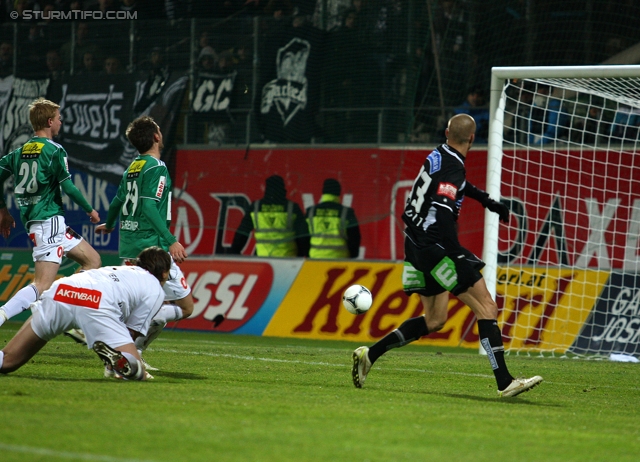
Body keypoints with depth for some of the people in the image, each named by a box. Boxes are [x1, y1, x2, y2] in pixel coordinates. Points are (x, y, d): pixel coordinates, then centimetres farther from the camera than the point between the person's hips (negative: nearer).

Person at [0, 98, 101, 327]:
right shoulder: (55, 151, -8)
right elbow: (68, 187, -10)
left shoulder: (20, 152, 12)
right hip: (49, 220, -9)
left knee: (92, 259, 15)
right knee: (42, 286, -12)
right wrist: (90, 210, 4)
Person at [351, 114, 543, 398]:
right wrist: (459, 257, -30)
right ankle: (505, 383, -13)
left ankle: (369, 354, 16)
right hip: (434, 245, -10)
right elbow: (442, 212, -28)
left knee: (434, 321, 17)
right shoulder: (452, 167, -17)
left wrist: (488, 202, 41)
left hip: (417, 244, 10)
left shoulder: (439, 156, 11)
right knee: (486, 308, -8)